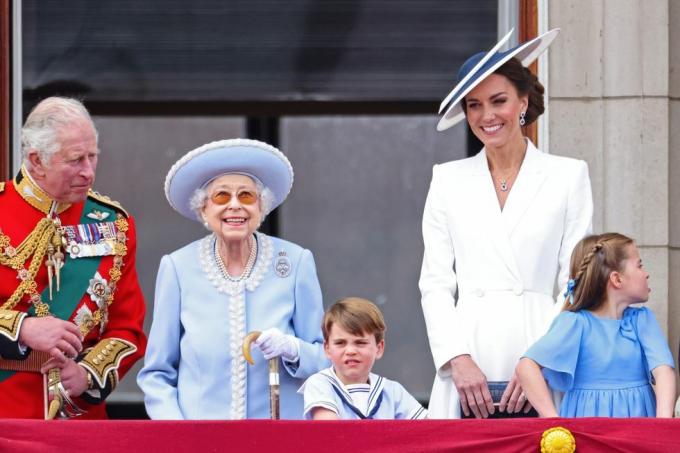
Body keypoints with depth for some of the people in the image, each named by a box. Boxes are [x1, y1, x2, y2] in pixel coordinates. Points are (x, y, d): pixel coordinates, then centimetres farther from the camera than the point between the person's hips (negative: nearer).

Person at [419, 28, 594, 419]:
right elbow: (436, 284, 9)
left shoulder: (568, 176, 8)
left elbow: (576, 284, 4)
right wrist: (459, 360, -5)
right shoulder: (448, 180, 13)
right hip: (469, 373, 1)